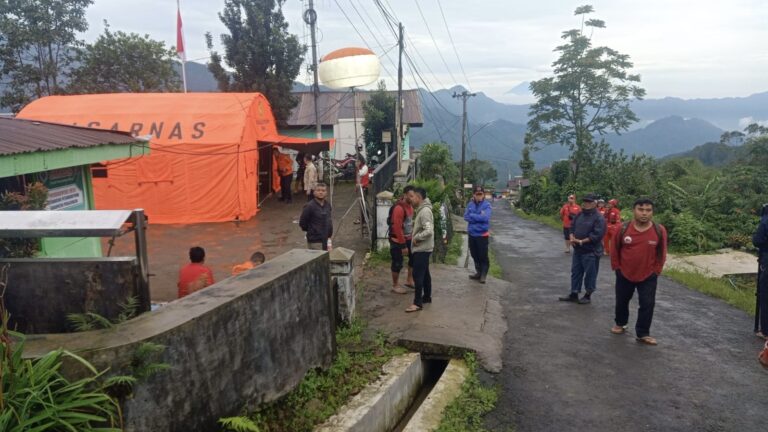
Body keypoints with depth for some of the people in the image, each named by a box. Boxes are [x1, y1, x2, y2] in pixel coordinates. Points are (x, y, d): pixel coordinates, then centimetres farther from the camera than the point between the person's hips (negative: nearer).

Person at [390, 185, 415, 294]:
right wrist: (403, 245, -23)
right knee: (397, 263, 2)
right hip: (398, 241, -9)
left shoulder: (409, 206, 4)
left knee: (414, 258, 17)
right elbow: (397, 228, -25)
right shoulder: (399, 208, -24)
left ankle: (409, 280, 33)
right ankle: (395, 286, 18)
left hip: (408, 239, 9)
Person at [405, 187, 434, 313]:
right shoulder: (420, 209, 10)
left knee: (417, 275, -8)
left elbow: (429, 231, -30)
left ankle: (418, 303, -4)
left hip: (422, 248, -10)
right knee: (424, 273, 18)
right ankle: (427, 297, 30)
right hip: (422, 248, 10)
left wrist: (416, 238, -18)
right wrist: (415, 237, 8)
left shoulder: (425, 211, -22)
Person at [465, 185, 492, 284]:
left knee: (483, 256, 1)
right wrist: (479, 217, -16)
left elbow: (485, 217, -23)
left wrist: (472, 216, -13)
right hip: (471, 234, 5)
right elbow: (466, 217, -5)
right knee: (475, 255, 16)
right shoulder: (470, 204, 4)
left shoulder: (487, 205, -9)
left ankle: (483, 275, 15)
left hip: (482, 234, -5)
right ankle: (478, 272, 32)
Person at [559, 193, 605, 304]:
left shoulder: (598, 218, -14)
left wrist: (582, 241, -21)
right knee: (575, 272, 13)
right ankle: (574, 294, 23)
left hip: (591, 252, -8)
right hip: (577, 250, 8)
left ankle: (588, 295, 17)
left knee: (590, 274, 4)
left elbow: (597, 235, -22)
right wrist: (572, 238, -5)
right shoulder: (579, 215, 10)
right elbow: (572, 227, 15)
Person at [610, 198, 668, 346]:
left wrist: (656, 271, 0)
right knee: (622, 301, 16)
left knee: (647, 304, -2)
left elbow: (661, 253, 0)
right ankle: (620, 324, 39)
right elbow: (615, 250, 1)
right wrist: (616, 267, 3)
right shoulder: (624, 228, -12)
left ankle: (643, 333, 10)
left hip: (648, 276, -1)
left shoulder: (660, 230, -12)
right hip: (624, 274, 1)